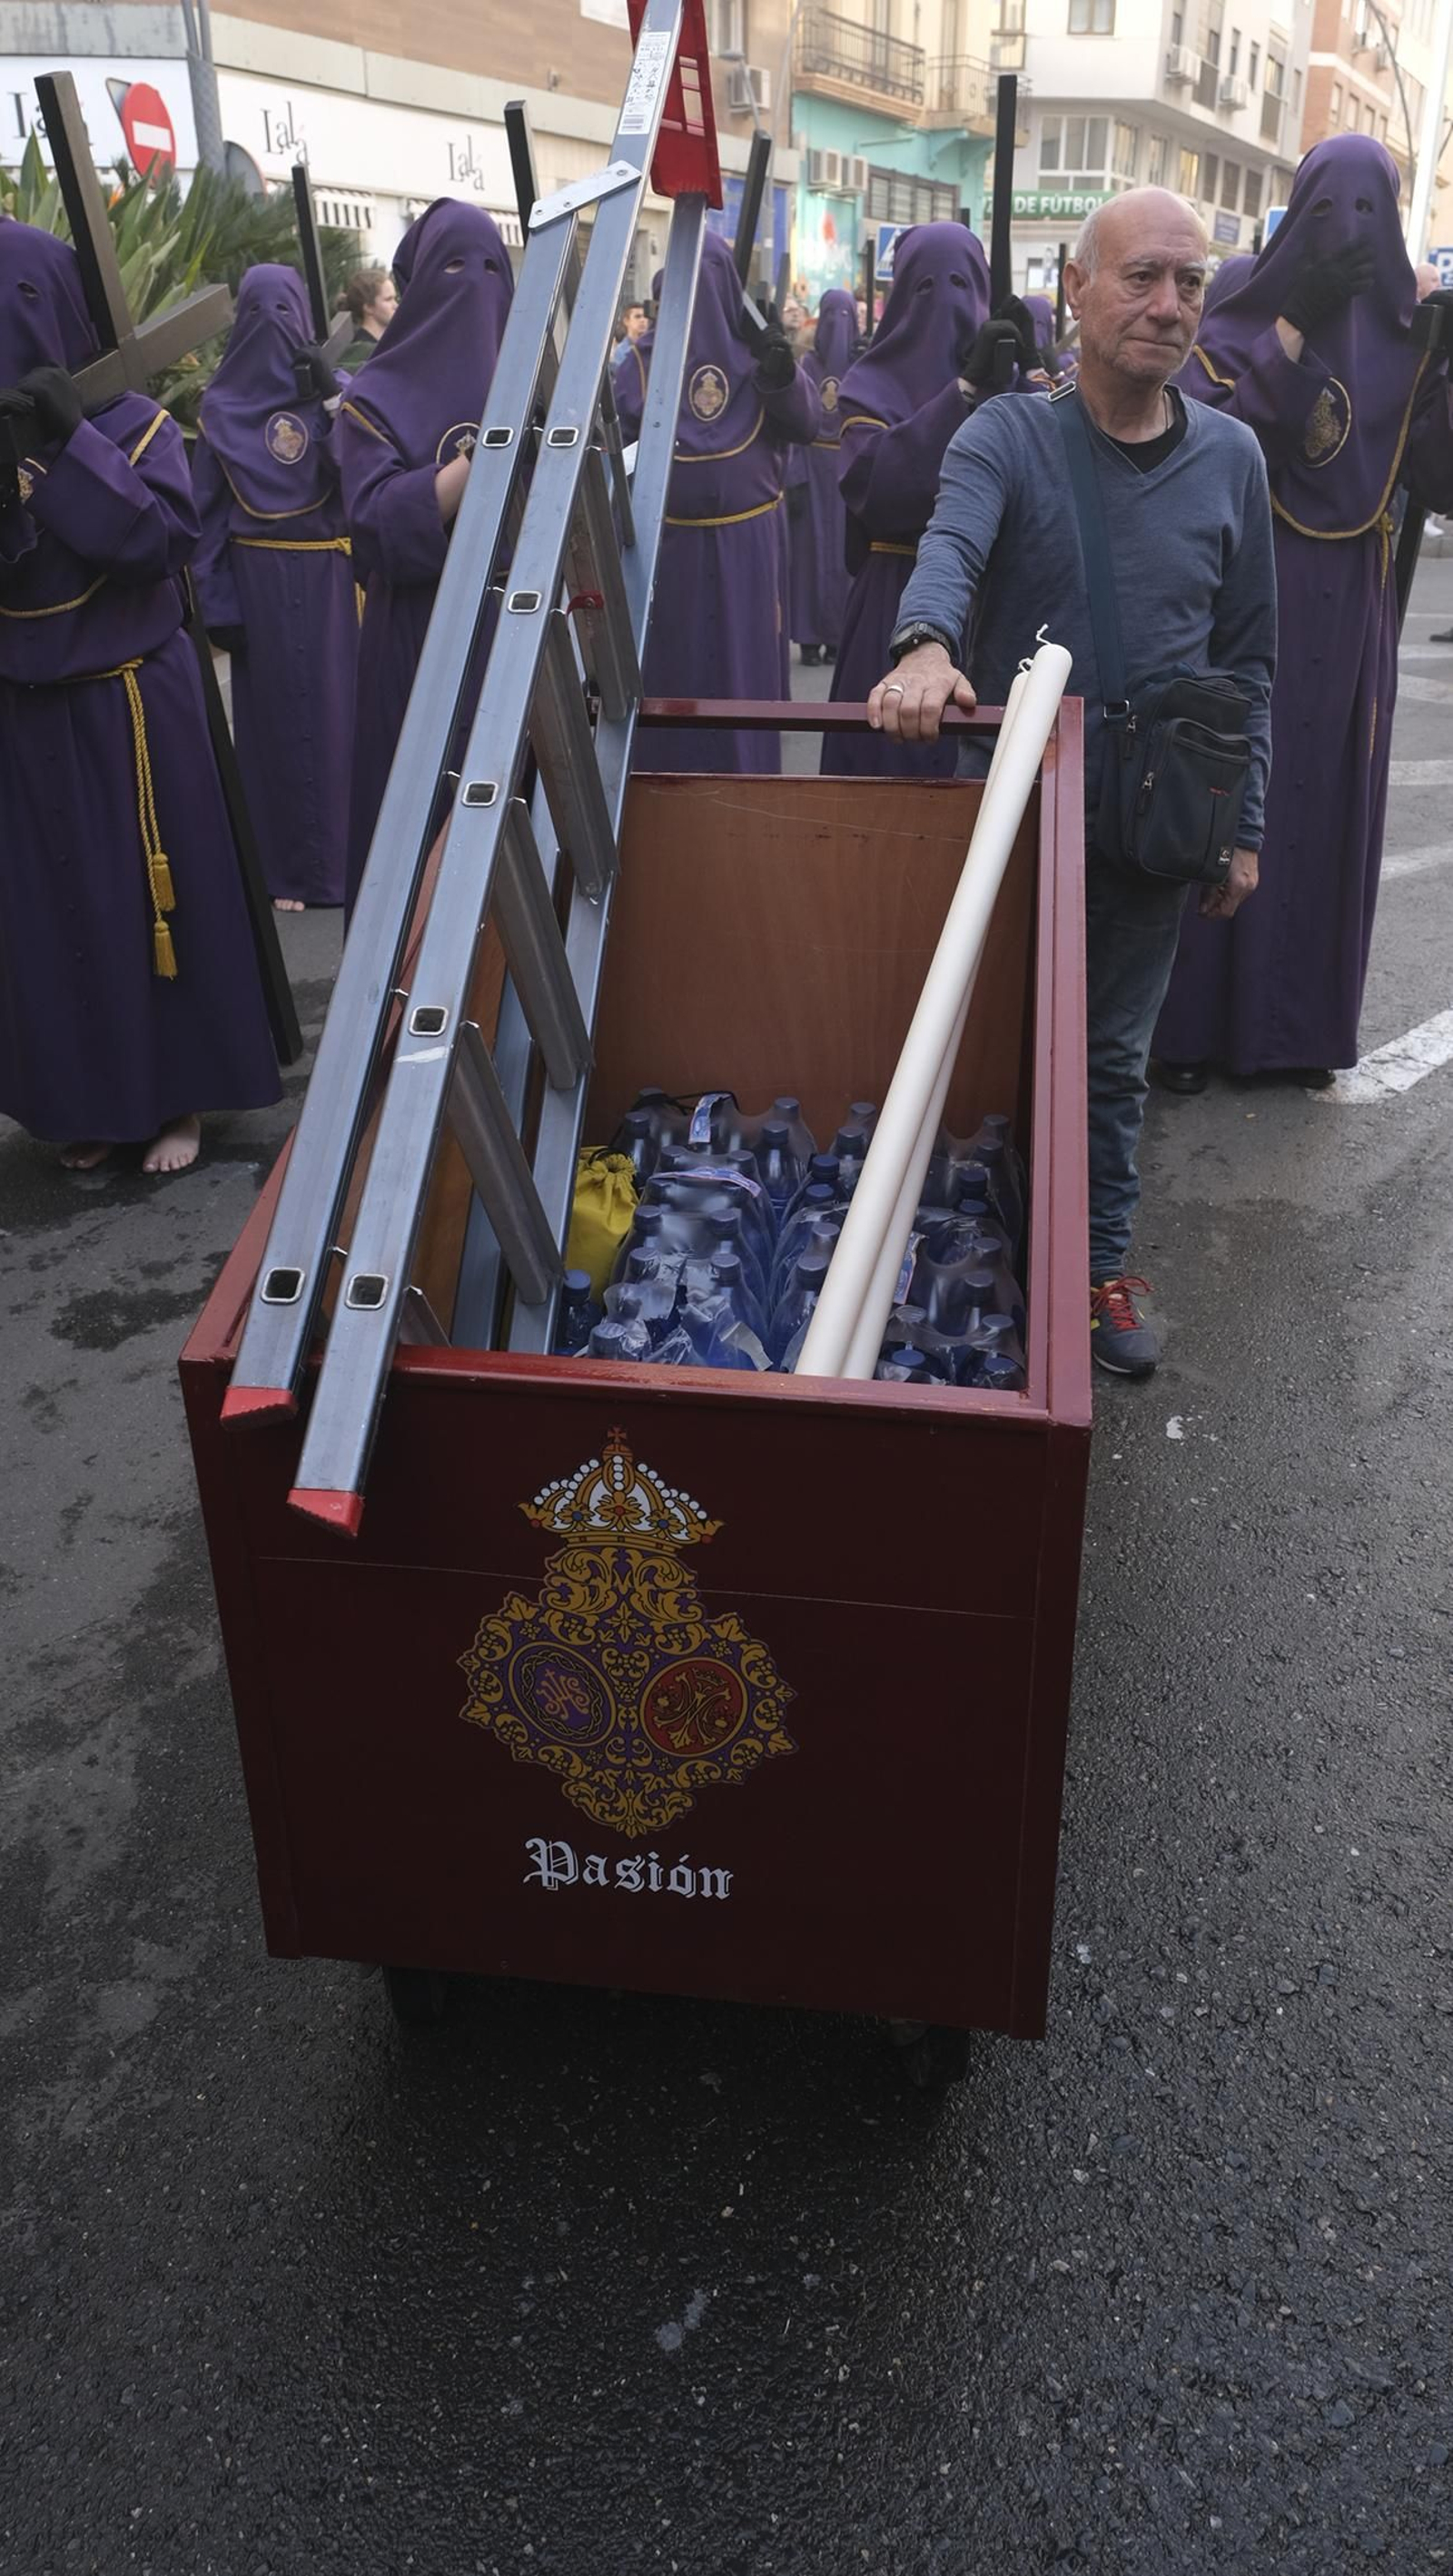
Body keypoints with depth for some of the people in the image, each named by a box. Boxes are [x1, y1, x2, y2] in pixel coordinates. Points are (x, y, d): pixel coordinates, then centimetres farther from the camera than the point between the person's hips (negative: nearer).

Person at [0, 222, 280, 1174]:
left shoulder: (131, 420, -3)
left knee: (148, 901, 3)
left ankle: (177, 1095, 16)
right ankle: (91, 1099, 20)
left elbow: (165, 539, -16)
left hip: (127, 708, -3)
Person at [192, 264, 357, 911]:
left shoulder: (339, 391, 3)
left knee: (340, 708, 1)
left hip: (331, 576, 0)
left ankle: (348, 855, 12)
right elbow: (208, 512, 2)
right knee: (273, 714, 4)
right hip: (259, 582, 1)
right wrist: (218, 606, -4)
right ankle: (286, 867, 11)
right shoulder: (221, 405, 5)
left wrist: (331, 404, -19)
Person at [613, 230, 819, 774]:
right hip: (667, 542, 0)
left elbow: (807, 425, -5)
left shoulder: (757, 348, 4)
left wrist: (784, 377, -23)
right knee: (668, 666, 4)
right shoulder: (646, 358, 4)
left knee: (744, 664, 4)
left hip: (747, 542, 0)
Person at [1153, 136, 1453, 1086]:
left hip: (1350, 614, 4)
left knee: (1330, 809, 7)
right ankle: (1196, 1017, 6)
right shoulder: (1238, 329, 0)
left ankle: (1303, 1020, 18)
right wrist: (1296, 324, -21)